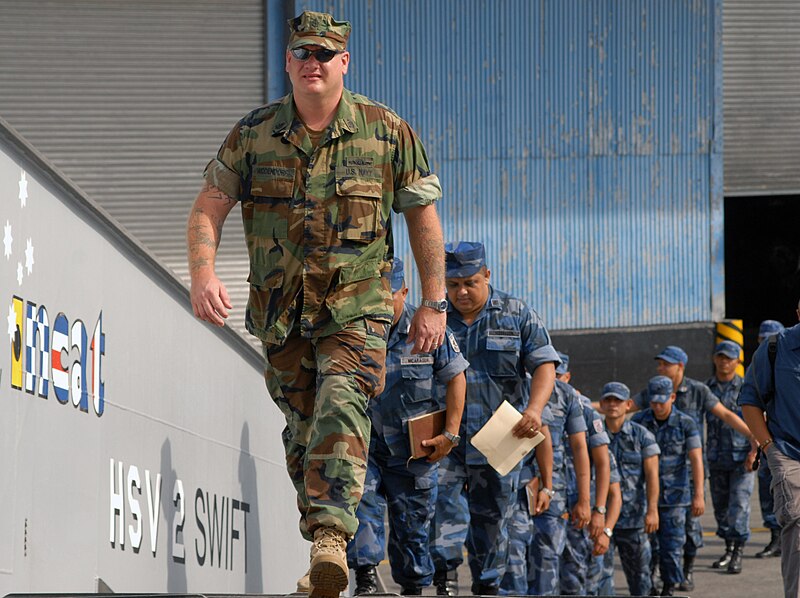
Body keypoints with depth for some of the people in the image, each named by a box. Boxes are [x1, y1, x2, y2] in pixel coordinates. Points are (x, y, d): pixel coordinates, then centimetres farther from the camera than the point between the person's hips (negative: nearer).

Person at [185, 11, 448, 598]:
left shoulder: (387, 132, -2)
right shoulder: (253, 135, 1)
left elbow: (423, 217, 6)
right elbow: (208, 208, 1)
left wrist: (435, 303, 6)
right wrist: (203, 274, -17)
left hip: (356, 310, -3)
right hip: (280, 309, 3)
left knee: (342, 408, -24)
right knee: (303, 429, 10)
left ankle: (331, 536, -34)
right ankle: (323, 547, 23)